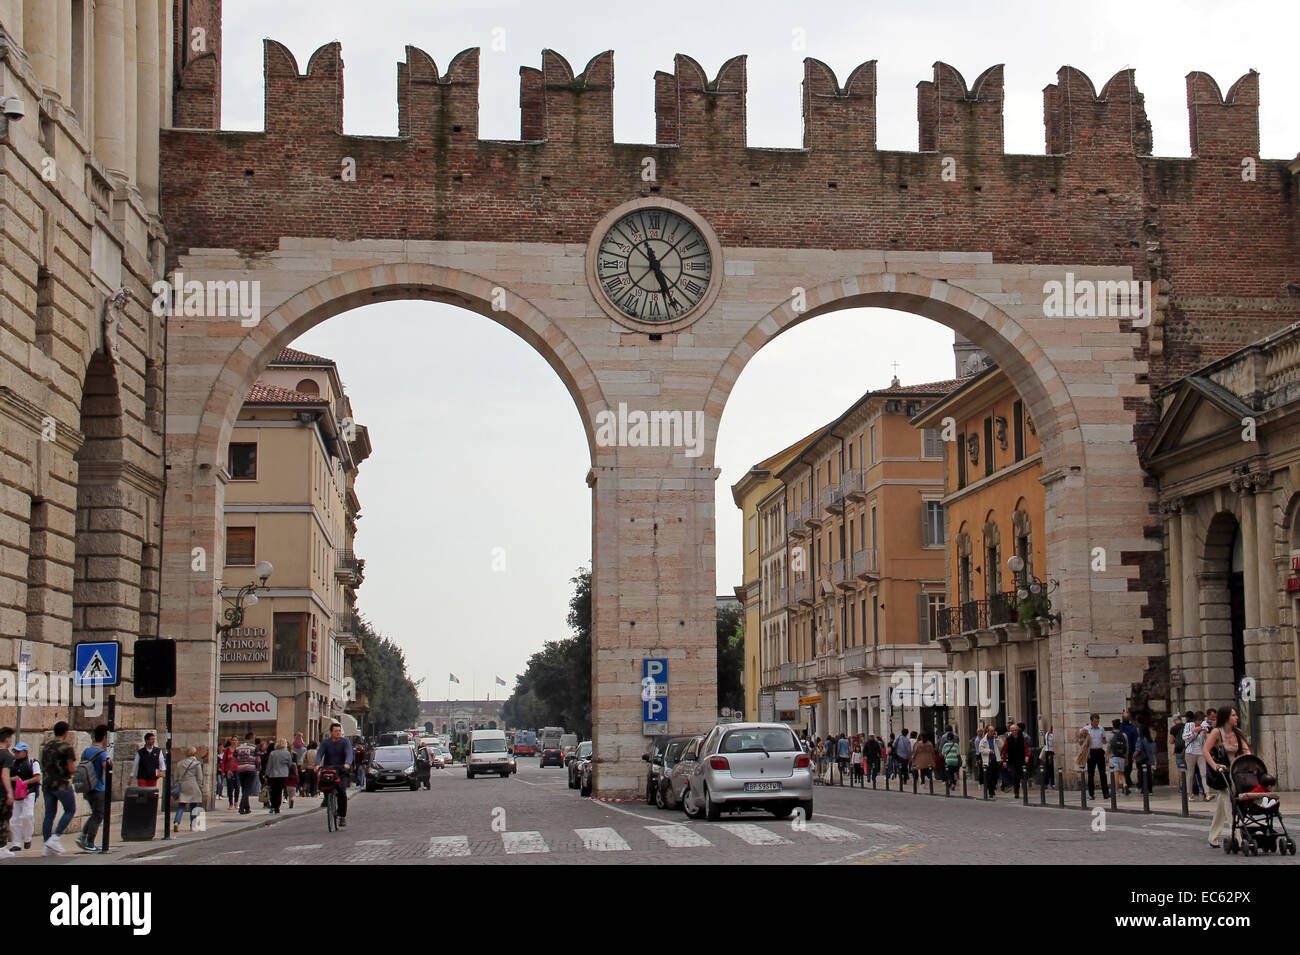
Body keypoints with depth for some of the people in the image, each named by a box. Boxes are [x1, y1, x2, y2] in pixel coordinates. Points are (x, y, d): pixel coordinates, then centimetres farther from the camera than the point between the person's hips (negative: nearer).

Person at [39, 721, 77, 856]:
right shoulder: (67, 747, -11)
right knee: (70, 811, 7)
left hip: (47, 783, 6)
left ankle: (46, 846, 6)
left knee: (49, 814, 8)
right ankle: (54, 838, -7)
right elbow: (72, 769, -15)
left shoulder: (46, 745, 9)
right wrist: (74, 758, 3)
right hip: (62, 784, -6)